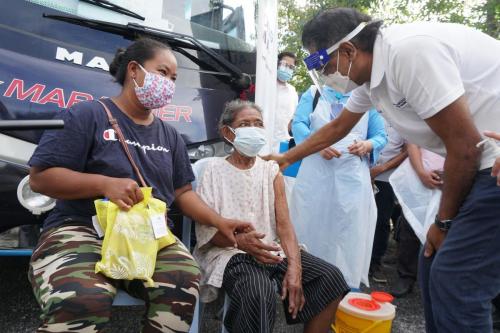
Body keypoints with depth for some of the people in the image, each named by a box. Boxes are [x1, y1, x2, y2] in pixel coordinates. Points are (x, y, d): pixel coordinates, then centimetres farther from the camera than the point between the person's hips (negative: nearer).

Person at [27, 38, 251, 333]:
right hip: (82, 230, -4)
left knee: (185, 283, -26)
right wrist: (105, 184, -20)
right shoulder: (87, 116, -1)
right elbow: (40, 177, -6)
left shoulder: (170, 136, 17)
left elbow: (183, 192, 16)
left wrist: (219, 222, 1)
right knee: (81, 301, -35)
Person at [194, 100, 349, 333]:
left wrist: (294, 266, -14)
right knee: (260, 292, -36)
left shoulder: (271, 170, 13)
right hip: (229, 252, -4)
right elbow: (205, 229, -5)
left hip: (271, 251, 5)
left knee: (330, 276, -14)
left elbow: (284, 224, 3)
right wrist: (239, 241, -25)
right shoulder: (214, 169, 2)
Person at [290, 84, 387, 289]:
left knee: (350, 233, 0)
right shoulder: (313, 94, 13)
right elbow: (298, 124, 0)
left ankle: (348, 285, 9)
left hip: (353, 179, 1)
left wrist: (367, 145, -13)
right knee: (311, 229, 5)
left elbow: (380, 135, 10)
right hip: (315, 176, 0)